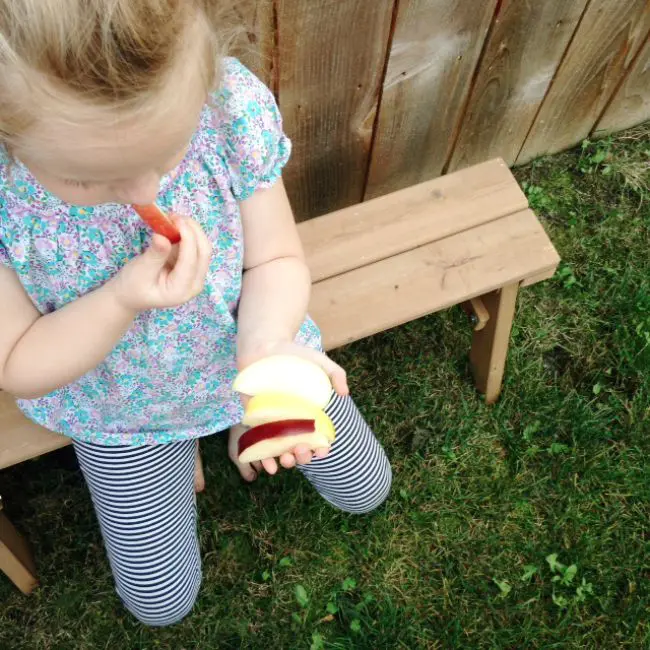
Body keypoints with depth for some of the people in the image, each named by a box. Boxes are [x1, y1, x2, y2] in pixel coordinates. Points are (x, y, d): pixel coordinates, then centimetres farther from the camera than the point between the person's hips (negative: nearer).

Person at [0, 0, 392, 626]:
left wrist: (265, 341, -40)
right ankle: (178, 447, 38)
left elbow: (276, 259, -18)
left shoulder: (234, 105, -31)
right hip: (123, 412, -1)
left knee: (365, 489, 20)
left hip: (246, 356, 2)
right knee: (160, 602, 16)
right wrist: (122, 301, -40)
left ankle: (239, 423, 41)